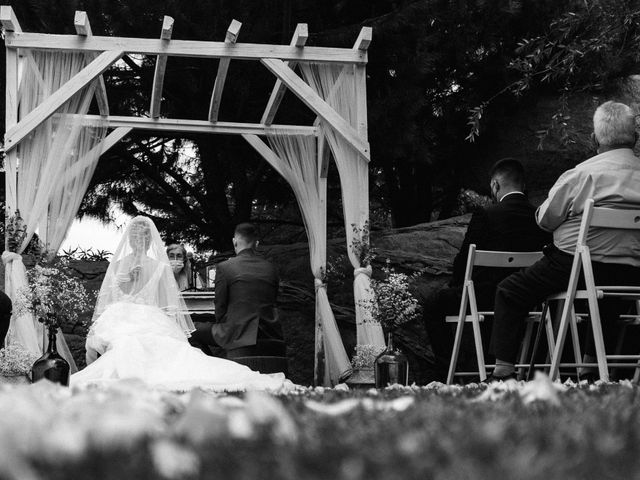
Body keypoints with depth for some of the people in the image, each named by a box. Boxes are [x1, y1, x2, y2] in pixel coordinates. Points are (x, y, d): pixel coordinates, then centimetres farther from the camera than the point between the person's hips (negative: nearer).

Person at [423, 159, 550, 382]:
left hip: (487, 298, -6)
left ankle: (447, 370, 15)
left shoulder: (486, 215, -12)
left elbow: (463, 262, -5)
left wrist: (455, 286, 17)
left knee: (434, 304, 18)